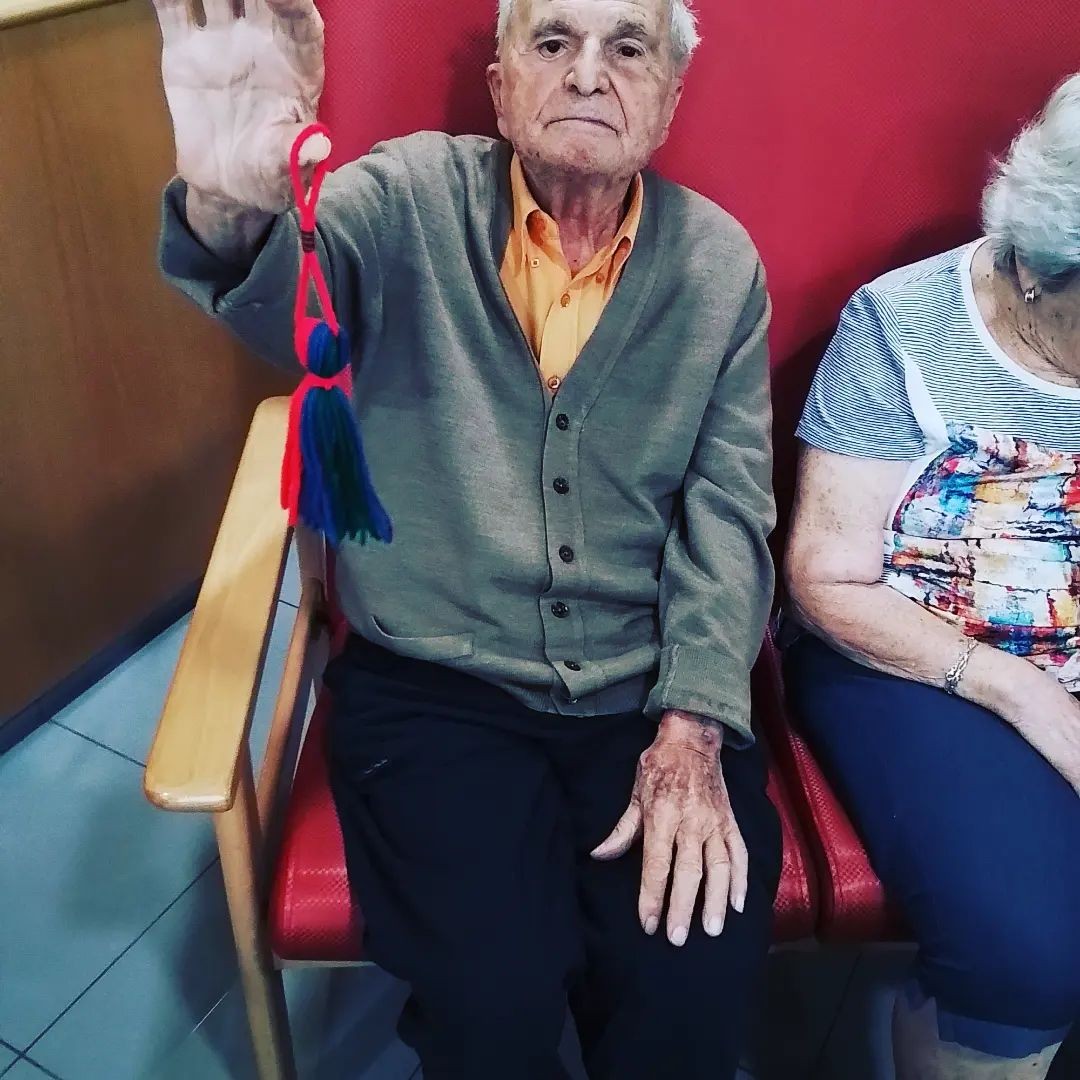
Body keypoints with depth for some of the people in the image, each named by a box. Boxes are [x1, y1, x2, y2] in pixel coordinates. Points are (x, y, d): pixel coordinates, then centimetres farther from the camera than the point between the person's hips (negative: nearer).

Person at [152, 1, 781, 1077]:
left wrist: (692, 728, -10)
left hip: (648, 695, 2)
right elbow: (283, 293, -22)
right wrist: (229, 201, -47)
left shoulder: (721, 263, 4)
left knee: (699, 974, -15)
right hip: (437, 688, -1)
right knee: (492, 989, -19)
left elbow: (726, 508, 0)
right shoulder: (413, 199, -2)